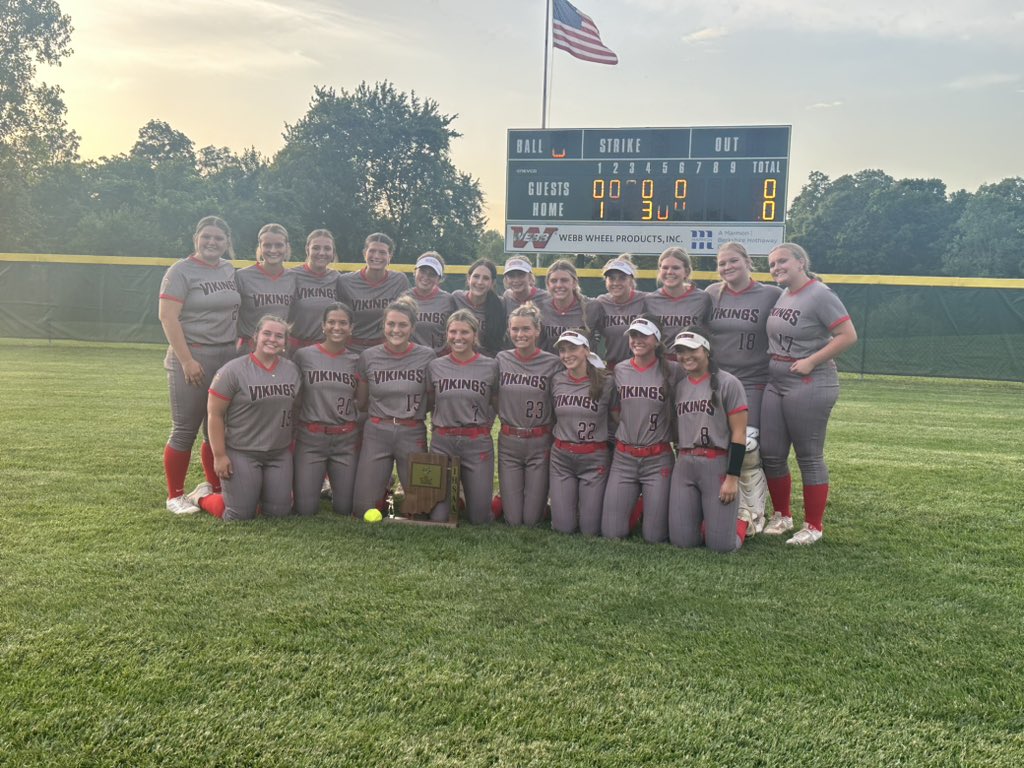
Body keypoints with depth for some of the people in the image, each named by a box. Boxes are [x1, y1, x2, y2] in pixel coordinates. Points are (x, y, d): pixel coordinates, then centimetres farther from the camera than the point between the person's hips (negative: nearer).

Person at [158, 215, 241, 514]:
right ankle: (175, 496, 10)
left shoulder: (231, 271, 12)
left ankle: (215, 488, 23)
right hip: (192, 358, -5)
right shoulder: (181, 271, -5)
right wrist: (187, 360, -17)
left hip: (228, 357, 6)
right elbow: (168, 317, -12)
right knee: (185, 430, -1)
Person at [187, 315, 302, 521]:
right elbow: (215, 414, -9)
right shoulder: (234, 370, -11)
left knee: (279, 512, 3)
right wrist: (219, 455, -12)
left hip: (280, 454, 5)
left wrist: (292, 447, 12)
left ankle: (254, 491, 33)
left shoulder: (292, 370, 4)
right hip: (241, 453, -5)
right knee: (241, 516, -2)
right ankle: (204, 495, 26)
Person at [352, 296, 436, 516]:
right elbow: (360, 402, 12)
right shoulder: (368, 357, 1)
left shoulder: (427, 356, -3)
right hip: (376, 433, 1)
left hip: (413, 434, 0)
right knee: (363, 508, -1)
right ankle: (381, 489, 31)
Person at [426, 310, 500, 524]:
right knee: (438, 518, -1)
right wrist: (437, 426, 3)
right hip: (442, 443, 1)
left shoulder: (491, 366, -1)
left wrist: (483, 428, 0)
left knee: (479, 518, 2)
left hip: (478, 444, -1)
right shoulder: (434, 366, 3)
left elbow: (496, 404, 9)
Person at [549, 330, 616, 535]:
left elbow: (614, 420, 3)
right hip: (560, 457, 2)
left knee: (589, 530, 1)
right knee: (563, 528, 2)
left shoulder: (606, 382, -8)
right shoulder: (557, 381, 0)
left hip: (594, 459, -2)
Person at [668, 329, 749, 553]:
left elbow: (739, 434, -8)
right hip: (684, 465, 5)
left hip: (718, 464, -5)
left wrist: (733, 477, -13)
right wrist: (682, 462, 11)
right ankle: (704, 517, 33)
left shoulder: (727, 383, -5)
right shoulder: (678, 386, 12)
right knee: (682, 541, 2)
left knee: (721, 545, -5)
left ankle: (741, 519, 27)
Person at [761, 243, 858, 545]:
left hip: (810, 386, -8)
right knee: (770, 454, 9)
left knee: (810, 458, 1)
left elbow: (848, 336, -17)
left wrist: (811, 361, -19)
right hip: (775, 383, 8)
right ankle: (782, 516, 27)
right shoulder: (780, 296, 11)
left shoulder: (819, 295, -12)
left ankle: (813, 527, 13)